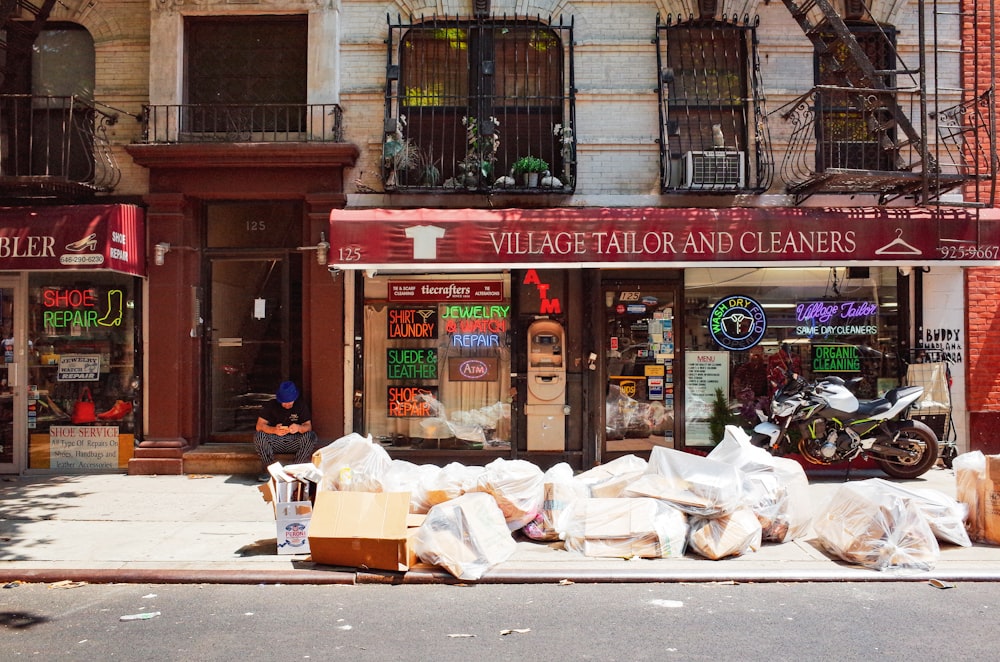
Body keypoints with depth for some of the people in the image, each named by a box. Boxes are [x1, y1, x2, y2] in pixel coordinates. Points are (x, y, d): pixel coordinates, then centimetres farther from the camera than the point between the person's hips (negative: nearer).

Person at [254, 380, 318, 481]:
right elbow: (259, 426, -14)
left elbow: (308, 426, -11)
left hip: (294, 442, 0)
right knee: (259, 436, -28)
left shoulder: (301, 405, -4)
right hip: (275, 441, 0)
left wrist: (299, 428, -37)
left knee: (311, 436, -29)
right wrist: (274, 430, -36)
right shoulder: (271, 405, -5)